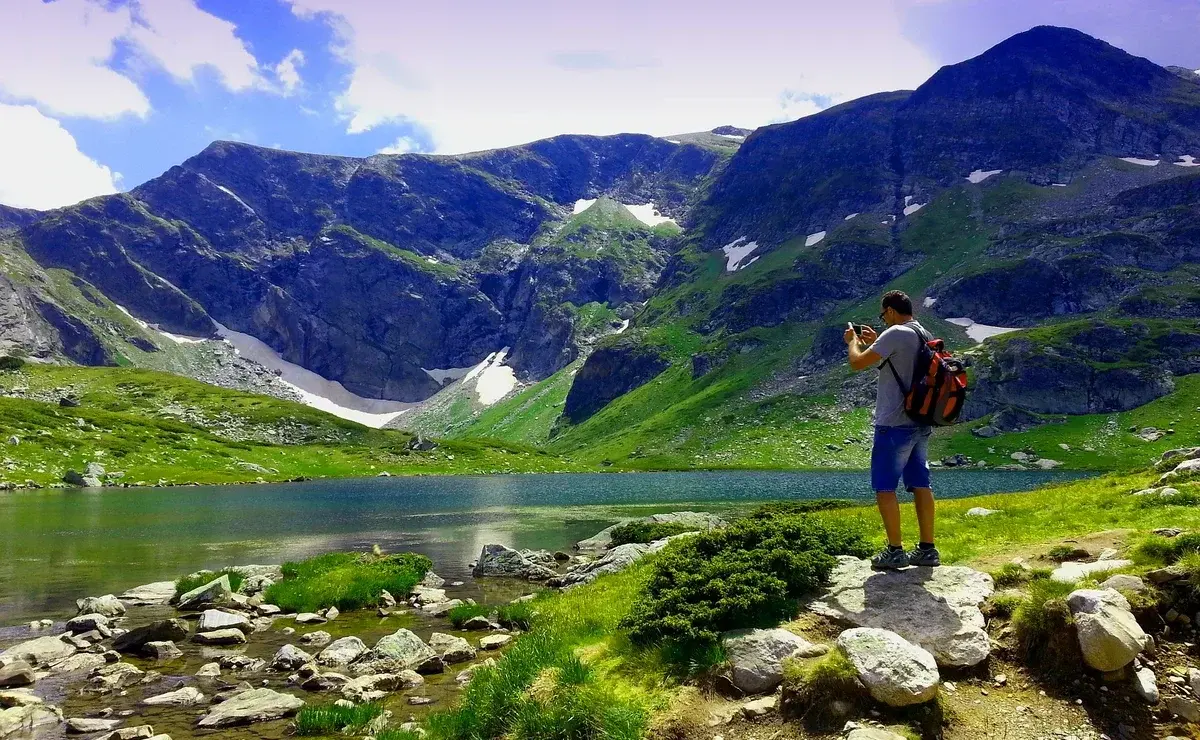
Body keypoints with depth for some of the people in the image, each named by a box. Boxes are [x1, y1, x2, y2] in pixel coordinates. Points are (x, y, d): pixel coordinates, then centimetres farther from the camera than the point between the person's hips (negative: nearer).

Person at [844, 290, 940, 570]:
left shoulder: (896, 334, -15)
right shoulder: (925, 336, 13)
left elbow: (857, 363, -17)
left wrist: (853, 341, 3)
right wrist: (875, 342, 25)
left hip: (895, 425, -9)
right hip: (920, 423, 9)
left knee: (884, 486, -1)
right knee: (920, 484, 11)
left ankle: (895, 551, 0)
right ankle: (927, 549, 15)